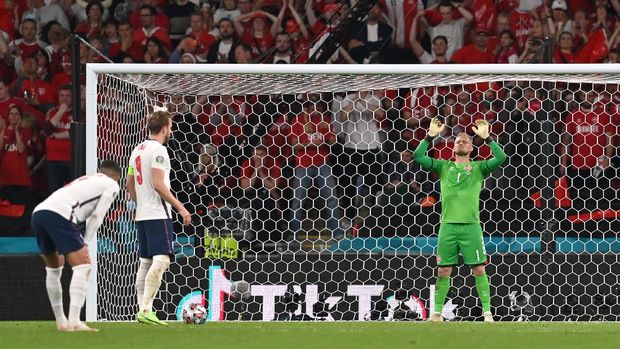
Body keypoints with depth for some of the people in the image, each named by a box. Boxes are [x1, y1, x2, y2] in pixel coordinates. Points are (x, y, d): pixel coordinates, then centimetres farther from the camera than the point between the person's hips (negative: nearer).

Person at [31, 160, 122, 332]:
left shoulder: (85, 180, 37)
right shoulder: (112, 184, 16)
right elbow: (97, 215, 4)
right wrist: (85, 243, 6)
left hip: (38, 212, 8)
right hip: (58, 214, -8)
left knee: (53, 268, 23)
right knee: (83, 266, -7)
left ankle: (61, 322, 29)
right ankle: (74, 321, -20)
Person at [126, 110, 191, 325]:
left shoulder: (137, 150, 15)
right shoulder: (158, 150, -12)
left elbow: (129, 185, 20)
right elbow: (158, 185, -19)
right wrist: (180, 207, -16)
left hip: (142, 215, 10)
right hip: (158, 214, -10)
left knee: (145, 262, 12)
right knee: (161, 260, -14)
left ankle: (143, 309, 11)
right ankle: (146, 309, -23)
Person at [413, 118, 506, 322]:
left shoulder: (478, 168, 8)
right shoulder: (444, 167, 13)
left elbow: (500, 158, -6)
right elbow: (418, 157, 4)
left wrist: (486, 137, -11)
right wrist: (430, 136, -3)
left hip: (471, 225, -2)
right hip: (448, 225, 2)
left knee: (479, 269, -3)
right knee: (443, 270, 4)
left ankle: (487, 312, 1)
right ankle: (437, 312, 11)